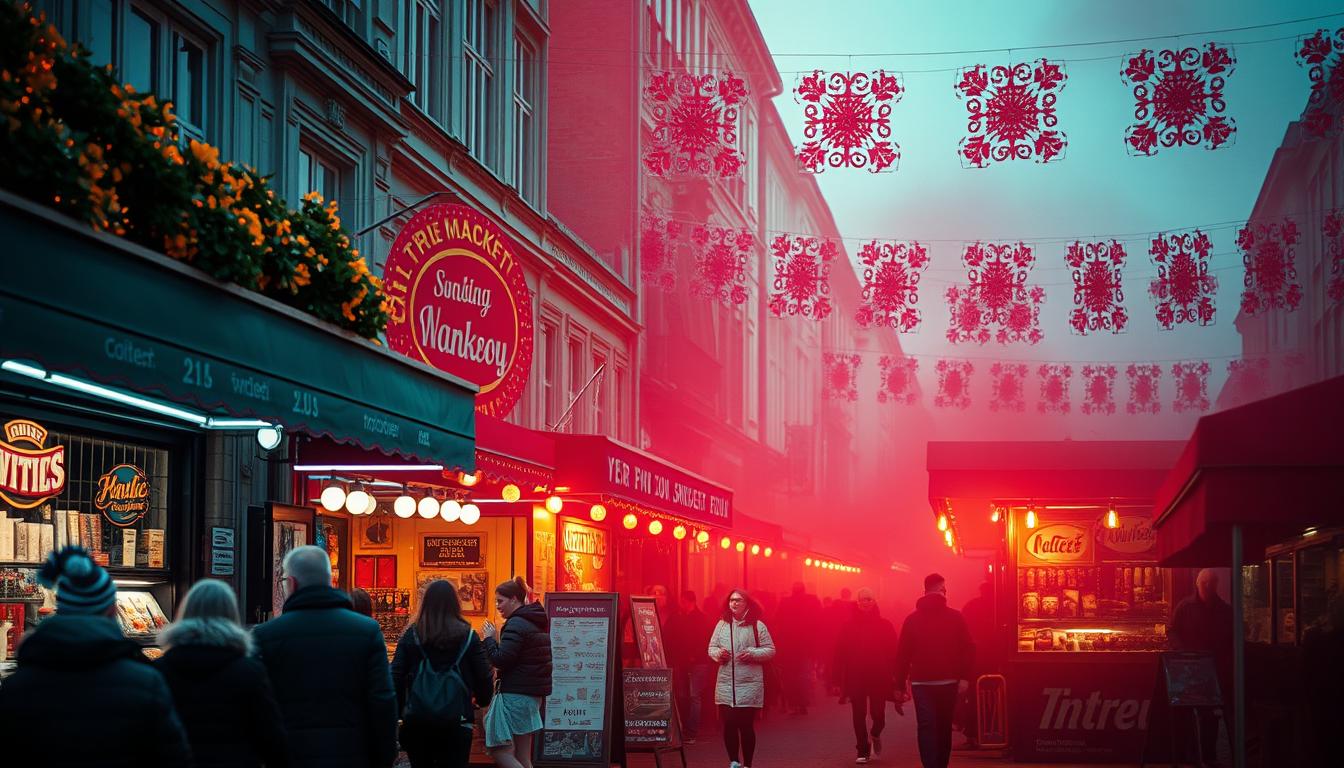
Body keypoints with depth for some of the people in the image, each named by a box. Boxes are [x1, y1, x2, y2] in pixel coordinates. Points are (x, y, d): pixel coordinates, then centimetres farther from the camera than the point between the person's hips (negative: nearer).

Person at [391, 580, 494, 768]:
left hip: (416, 721, 1)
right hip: (456, 722, -1)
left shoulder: (411, 635, 1)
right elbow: (484, 676, 0)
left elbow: (396, 676, -3)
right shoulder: (468, 636, -1)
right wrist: (483, 701, 19)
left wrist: (398, 711, 5)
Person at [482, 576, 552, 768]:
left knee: (499, 751, -7)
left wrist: (490, 639, -5)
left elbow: (500, 660, -20)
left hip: (516, 695, -10)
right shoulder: (536, 622, 16)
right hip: (533, 694, 10)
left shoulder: (516, 625, -15)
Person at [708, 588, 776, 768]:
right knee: (728, 724, 4)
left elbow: (770, 650, -1)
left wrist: (752, 653, -17)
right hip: (726, 684, 3)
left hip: (749, 685, -3)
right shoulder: (722, 624, 8)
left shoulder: (757, 625, -2)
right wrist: (718, 653, -9)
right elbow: (711, 648, 14)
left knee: (746, 725, 0)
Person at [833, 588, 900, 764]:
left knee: (878, 714, -2)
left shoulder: (885, 625, 0)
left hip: (879, 678, -1)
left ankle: (875, 734, 32)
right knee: (859, 716, 2)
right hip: (855, 679, 1)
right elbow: (840, 654, -1)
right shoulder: (848, 626, 1)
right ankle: (863, 751, 14)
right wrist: (838, 680, -5)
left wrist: (894, 677, -8)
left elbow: (893, 653, -1)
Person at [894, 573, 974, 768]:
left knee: (926, 726, -7)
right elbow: (968, 649, -5)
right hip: (948, 681, 1)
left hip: (921, 683, -1)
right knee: (944, 727, 15)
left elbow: (903, 654, 3)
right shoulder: (955, 617, 2)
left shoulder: (912, 619, 5)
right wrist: (965, 677, -5)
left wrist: (900, 685, 7)